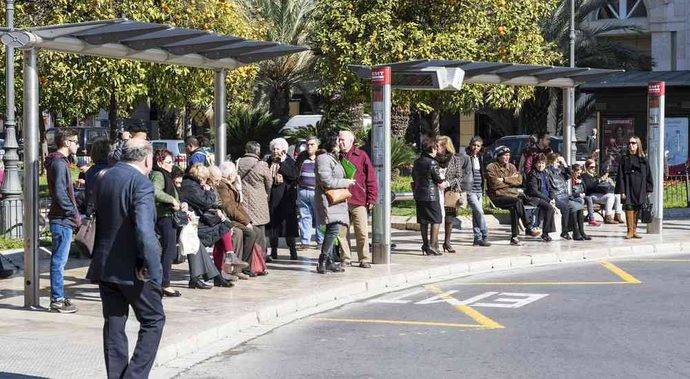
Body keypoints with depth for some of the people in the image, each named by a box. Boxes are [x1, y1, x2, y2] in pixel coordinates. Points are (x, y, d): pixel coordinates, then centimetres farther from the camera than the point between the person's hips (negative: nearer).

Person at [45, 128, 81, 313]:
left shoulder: (61, 162, 18)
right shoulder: (59, 163, -15)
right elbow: (59, 193, -22)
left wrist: (74, 213, 15)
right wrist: (74, 213, -15)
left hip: (62, 219, 10)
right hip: (62, 220, -10)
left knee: (59, 260, 14)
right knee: (59, 260, -6)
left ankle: (59, 297, 21)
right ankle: (57, 300, -4)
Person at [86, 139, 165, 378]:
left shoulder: (104, 179, 8)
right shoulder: (141, 184, -17)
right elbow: (144, 229, -26)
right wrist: (151, 266, -20)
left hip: (104, 265, 7)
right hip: (132, 268, -7)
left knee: (113, 323, 13)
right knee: (153, 321, 6)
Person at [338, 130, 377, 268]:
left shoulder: (361, 156, 1)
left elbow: (370, 178, 0)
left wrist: (371, 198, -5)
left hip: (358, 200, -3)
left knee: (362, 231, -2)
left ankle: (364, 259, 6)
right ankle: (344, 258, 13)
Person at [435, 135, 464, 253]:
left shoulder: (456, 159, 1)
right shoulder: (435, 159, 3)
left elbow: (459, 177, 0)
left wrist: (448, 183, -13)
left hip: (450, 192, 0)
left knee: (449, 219, 6)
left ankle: (447, 242, 18)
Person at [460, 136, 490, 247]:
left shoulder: (479, 158, 16)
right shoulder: (465, 158, -7)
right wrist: (462, 188, -14)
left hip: (479, 191, 7)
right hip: (469, 190, -7)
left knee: (476, 214, 7)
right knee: (479, 212, -14)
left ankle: (477, 239, 9)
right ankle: (484, 237, -10)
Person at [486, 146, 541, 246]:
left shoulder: (511, 166, 19)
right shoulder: (491, 167, 2)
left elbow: (519, 180, 3)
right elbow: (495, 184, -12)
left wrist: (505, 179, -9)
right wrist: (511, 180, -1)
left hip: (513, 195, 5)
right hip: (498, 197, -5)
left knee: (514, 208, -28)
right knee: (518, 202, -31)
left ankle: (514, 236, -27)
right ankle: (528, 227, -23)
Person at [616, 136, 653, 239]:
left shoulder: (644, 159, 8)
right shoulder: (624, 159, 4)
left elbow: (648, 175, 9)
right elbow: (620, 176, 0)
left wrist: (648, 190, 3)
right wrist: (621, 191, -7)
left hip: (640, 190, 2)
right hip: (628, 189, -2)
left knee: (637, 210, 3)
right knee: (629, 208, -8)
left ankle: (634, 231, 11)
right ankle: (630, 231, -2)